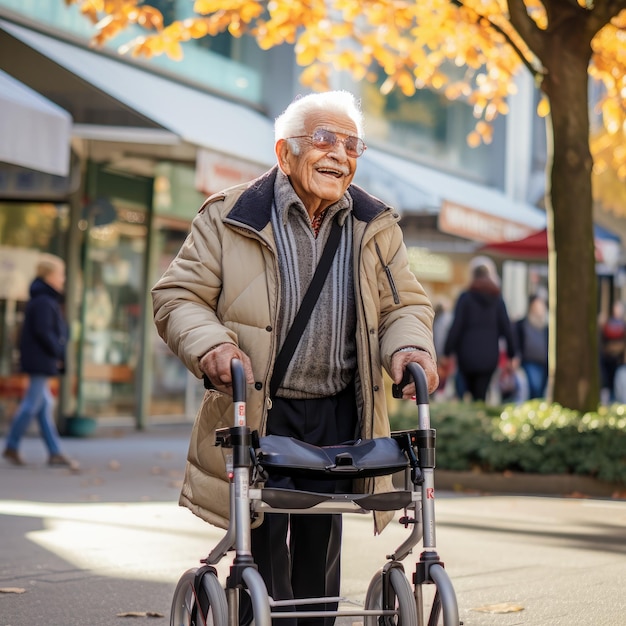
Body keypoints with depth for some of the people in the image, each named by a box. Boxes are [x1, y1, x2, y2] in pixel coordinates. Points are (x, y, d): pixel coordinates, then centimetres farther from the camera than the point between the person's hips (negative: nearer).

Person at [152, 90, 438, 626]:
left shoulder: (377, 227, 9)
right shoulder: (230, 218, -3)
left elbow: (405, 303, 13)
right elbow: (177, 296, -1)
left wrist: (409, 346, -10)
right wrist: (210, 344, -21)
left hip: (338, 416, 3)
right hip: (257, 412, -3)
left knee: (319, 550, 11)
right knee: (263, 547, -8)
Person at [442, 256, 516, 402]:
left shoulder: (465, 297, -2)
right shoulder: (497, 299, 6)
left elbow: (456, 326, -6)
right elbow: (506, 328, 5)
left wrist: (447, 352, -2)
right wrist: (511, 355, 13)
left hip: (468, 354, -2)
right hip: (490, 356, 2)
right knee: (481, 394, 3)